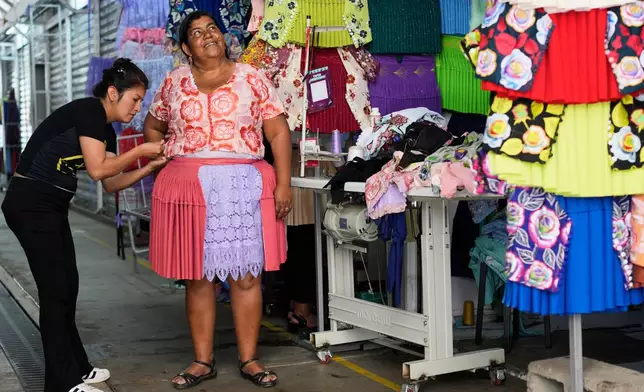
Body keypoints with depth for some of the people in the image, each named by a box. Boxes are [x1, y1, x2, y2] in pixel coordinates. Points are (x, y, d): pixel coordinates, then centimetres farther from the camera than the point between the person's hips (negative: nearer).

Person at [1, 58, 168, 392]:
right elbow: (98, 169, -19)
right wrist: (140, 151, -9)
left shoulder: (106, 130, 13)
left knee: (67, 286, 14)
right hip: (30, 203, -10)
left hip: (52, 206, 10)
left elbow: (111, 183, 14)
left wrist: (149, 167, 3)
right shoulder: (89, 111, -14)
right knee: (55, 289, -6)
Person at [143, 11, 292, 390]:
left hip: (243, 186, -1)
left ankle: (249, 359, 11)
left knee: (246, 275, 1)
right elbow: (153, 127, 24)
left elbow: (278, 132, 0)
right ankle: (203, 361, 15)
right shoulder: (175, 82, 10)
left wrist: (283, 183, -8)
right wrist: (165, 161, 11)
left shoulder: (251, 78, 4)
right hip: (189, 187, 2)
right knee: (198, 278, 5)